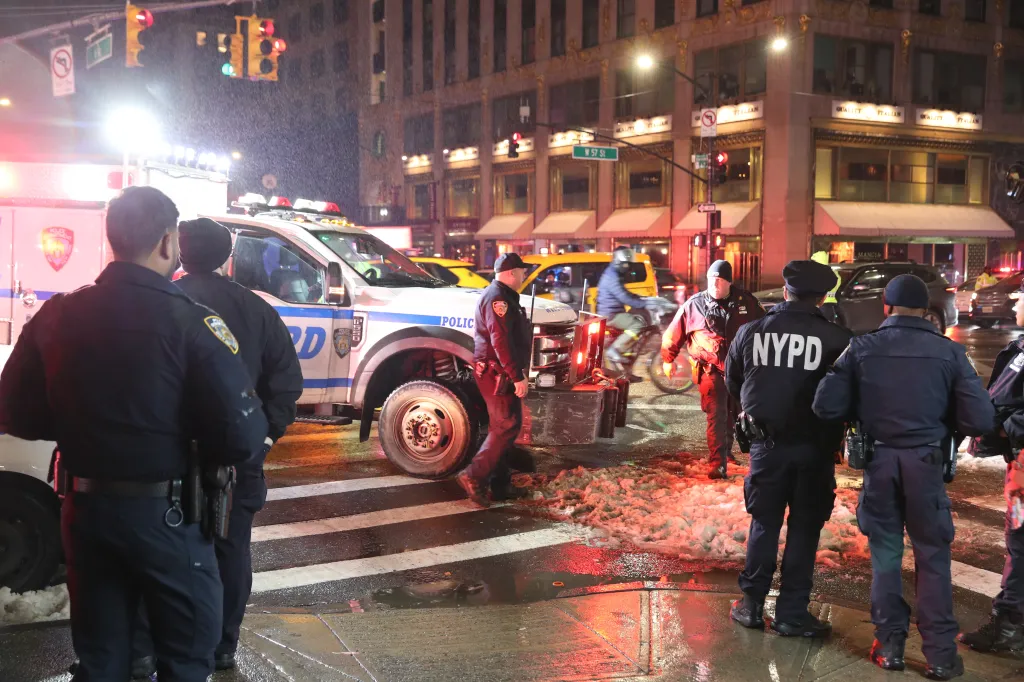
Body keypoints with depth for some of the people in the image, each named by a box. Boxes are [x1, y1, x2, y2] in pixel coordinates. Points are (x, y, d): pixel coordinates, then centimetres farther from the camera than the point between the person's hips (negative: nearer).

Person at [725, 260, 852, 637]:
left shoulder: (751, 332, -5)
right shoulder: (836, 338, -13)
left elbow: (732, 383, 8)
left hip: (766, 445, 2)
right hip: (814, 448, -2)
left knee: (764, 524, 15)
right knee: (804, 530, 9)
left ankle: (751, 605, 20)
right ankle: (791, 613, 14)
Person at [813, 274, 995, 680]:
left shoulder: (861, 348, -4)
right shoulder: (949, 352, -5)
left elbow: (825, 407, -6)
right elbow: (980, 420, -9)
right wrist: (943, 422, 10)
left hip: (878, 460, 1)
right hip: (924, 461, -1)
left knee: (885, 552, 14)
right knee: (932, 556, 11)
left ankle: (890, 646, 21)